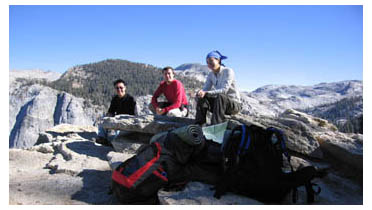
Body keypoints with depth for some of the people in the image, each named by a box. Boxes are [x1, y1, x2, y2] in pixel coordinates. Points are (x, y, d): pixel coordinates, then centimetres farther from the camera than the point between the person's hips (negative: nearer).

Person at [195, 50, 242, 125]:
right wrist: (200, 92, -28)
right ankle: (199, 125, -19)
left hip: (234, 104, -6)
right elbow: (205, 89, -4)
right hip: (220, 103, 6)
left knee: (220, 96, -36)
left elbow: (224, 90, -28)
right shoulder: (211, 75, 4)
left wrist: (206, 93, -39)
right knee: (201, 97, -13)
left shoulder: (228, 71, -16)